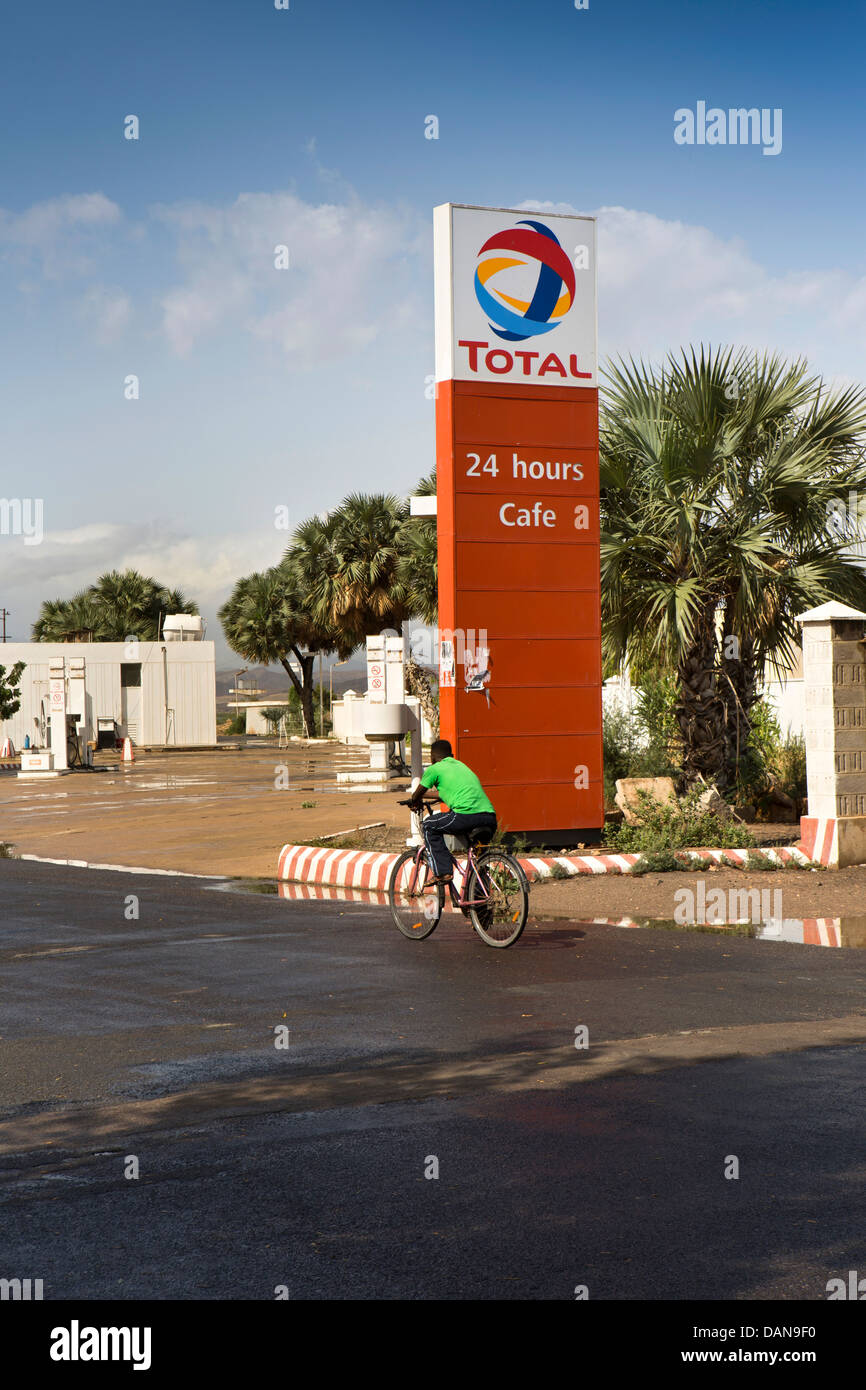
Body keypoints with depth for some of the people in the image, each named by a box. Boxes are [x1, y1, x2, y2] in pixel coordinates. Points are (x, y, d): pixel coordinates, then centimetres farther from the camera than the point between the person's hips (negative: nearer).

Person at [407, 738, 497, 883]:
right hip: (490, 817, 6)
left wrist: (414, 803, 46)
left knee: (429, 825, 15)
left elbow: (416, 797, 23)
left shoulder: (434, 769, 12)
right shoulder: (461, 765, 32)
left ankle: (443, 873, 7)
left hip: (466, 815, -6)